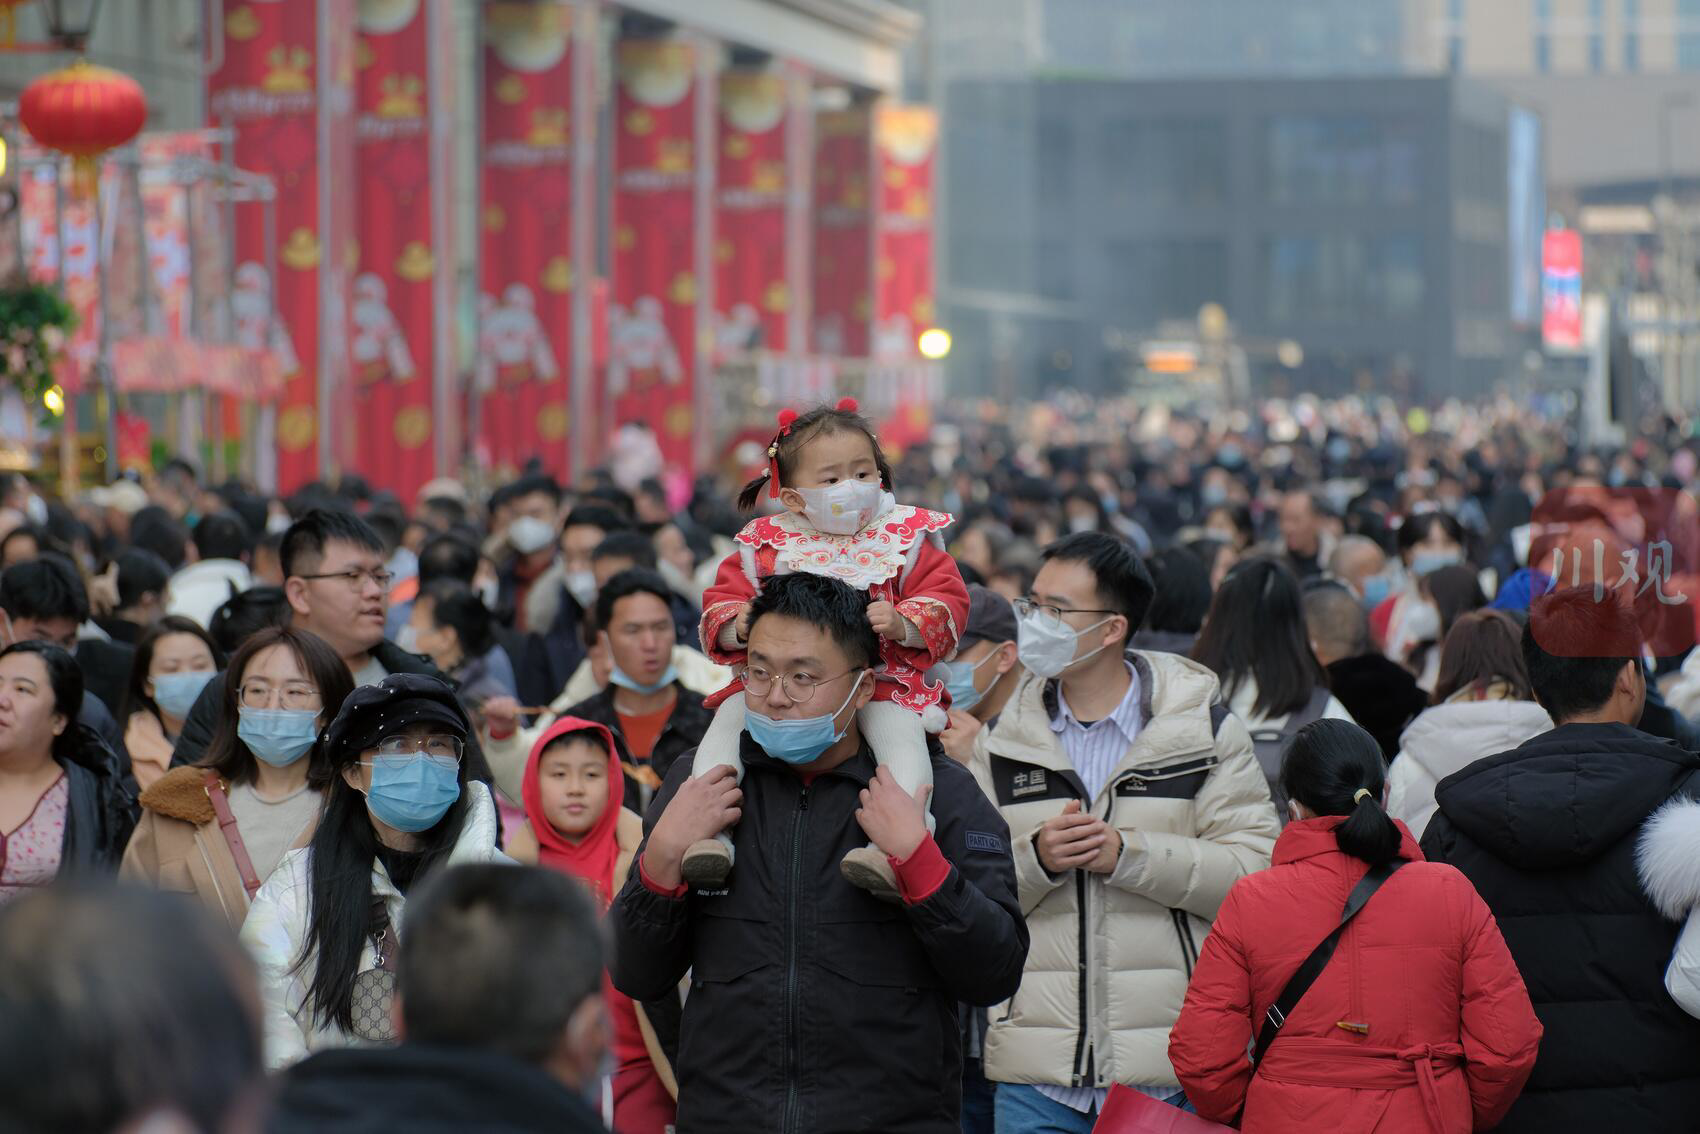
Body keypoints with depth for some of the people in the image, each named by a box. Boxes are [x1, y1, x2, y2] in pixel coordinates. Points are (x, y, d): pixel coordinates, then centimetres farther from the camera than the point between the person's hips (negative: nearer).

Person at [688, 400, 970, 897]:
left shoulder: (906, 537, 6)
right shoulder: (766, 544, 9)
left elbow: (947, 600, 1)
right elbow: (722, 600, 10)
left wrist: (903, 623, -20)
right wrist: (735, 623, -14)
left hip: (881, 681, -2)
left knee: (898, 726, -32)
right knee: (730, 716, -20)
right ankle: (708, 831, -24)